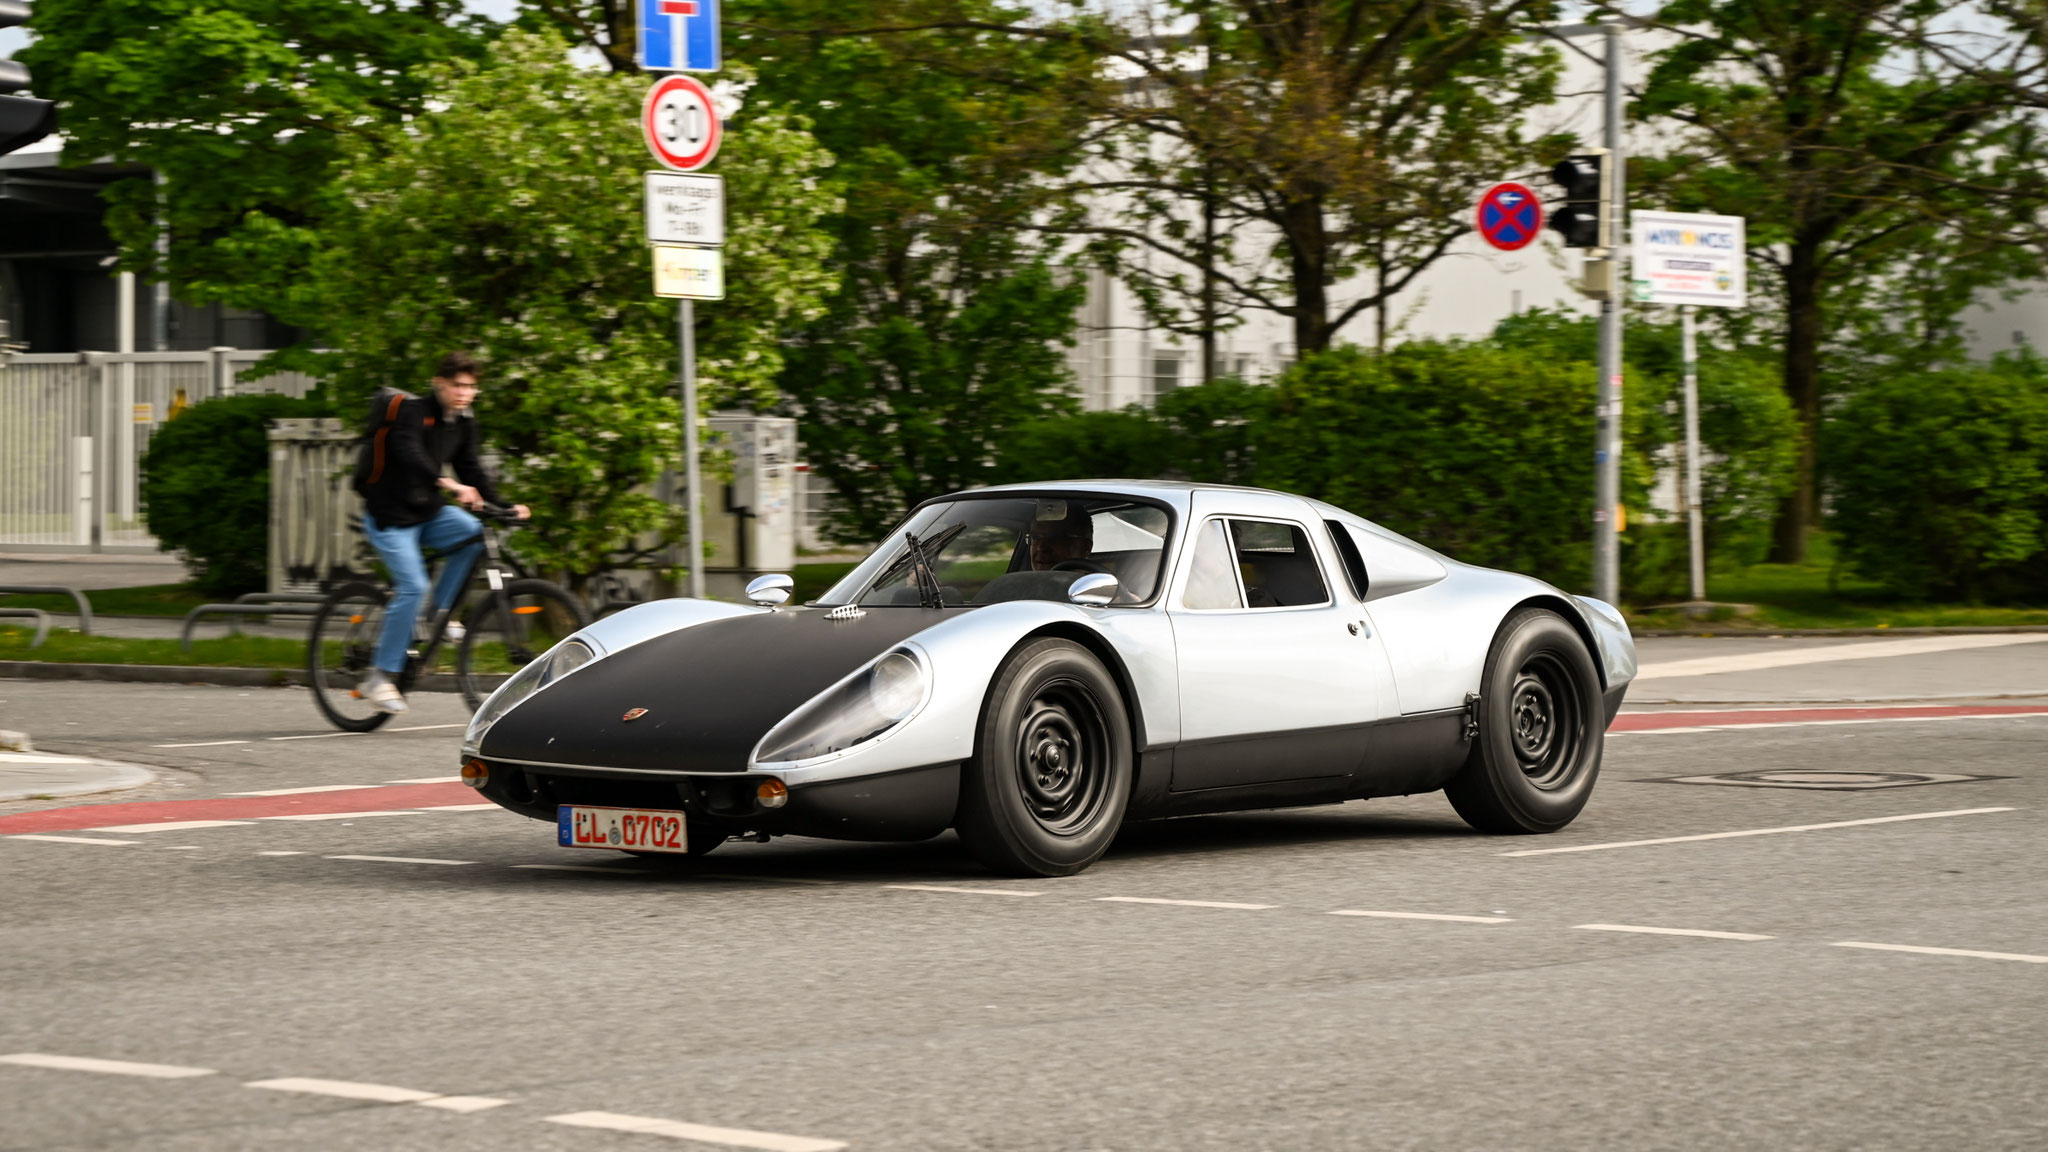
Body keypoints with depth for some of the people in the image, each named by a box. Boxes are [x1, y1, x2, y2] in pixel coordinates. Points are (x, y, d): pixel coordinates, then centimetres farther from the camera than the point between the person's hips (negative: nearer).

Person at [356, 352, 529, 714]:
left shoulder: (463, 422, 5)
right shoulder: (413, 412, -18)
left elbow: (470, 468, 7)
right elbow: (408, 453, -35)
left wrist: (502, 505, -8)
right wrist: (446, 484, -51)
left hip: (427, 512, 7)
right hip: (390, 516, -7)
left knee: (473, 532, -20)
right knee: (412, 586, -20)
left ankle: (439, 610, -5)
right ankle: (379, 677, -13)